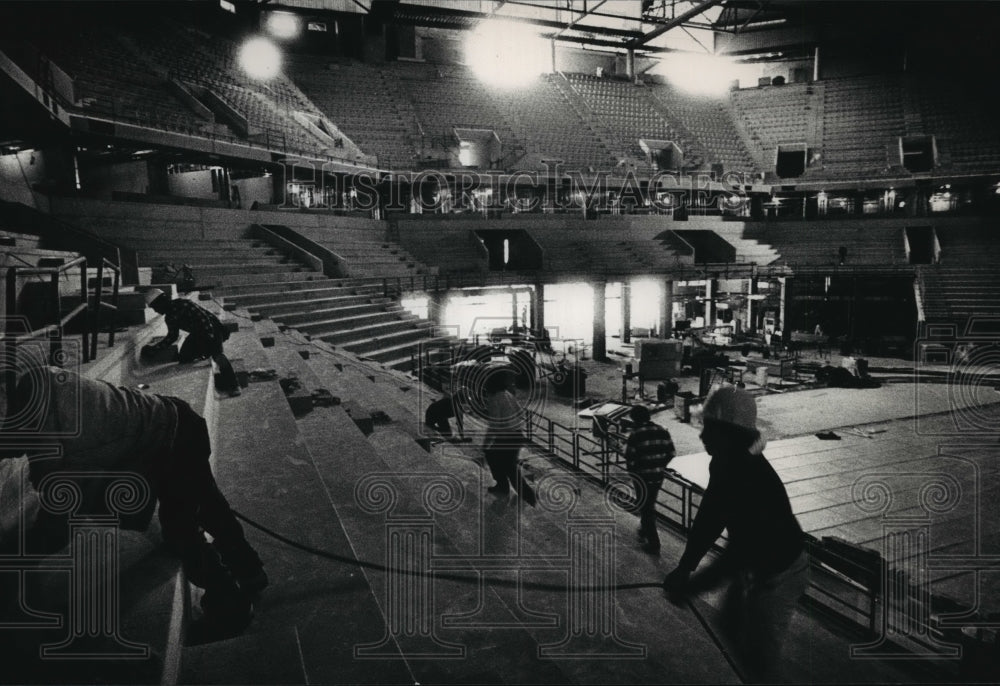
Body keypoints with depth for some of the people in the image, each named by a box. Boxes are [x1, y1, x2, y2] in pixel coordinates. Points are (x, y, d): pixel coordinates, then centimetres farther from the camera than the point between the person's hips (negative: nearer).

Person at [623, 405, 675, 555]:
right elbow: (671, 453, 4)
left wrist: (631, 471, 3)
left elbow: (630, 458, -15)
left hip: (642, 477, -6)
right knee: (651, 504, 26)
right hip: (659, 475, 6)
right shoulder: (662, 431, 0)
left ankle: (653, 544, 9)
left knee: (645, 508, 7)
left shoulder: (635, 435, -16)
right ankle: (645, 530, 44)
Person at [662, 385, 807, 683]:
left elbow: (742, 549, -36)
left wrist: (691, 584, -31)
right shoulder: (726, 463, -6)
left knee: (762, 662, 4)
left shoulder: (749, 476, -35)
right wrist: (684, 568, 1)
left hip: (776, 576, -10)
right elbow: (708, 518, 2)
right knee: (731, 620, 29)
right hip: (755, 566, 10)